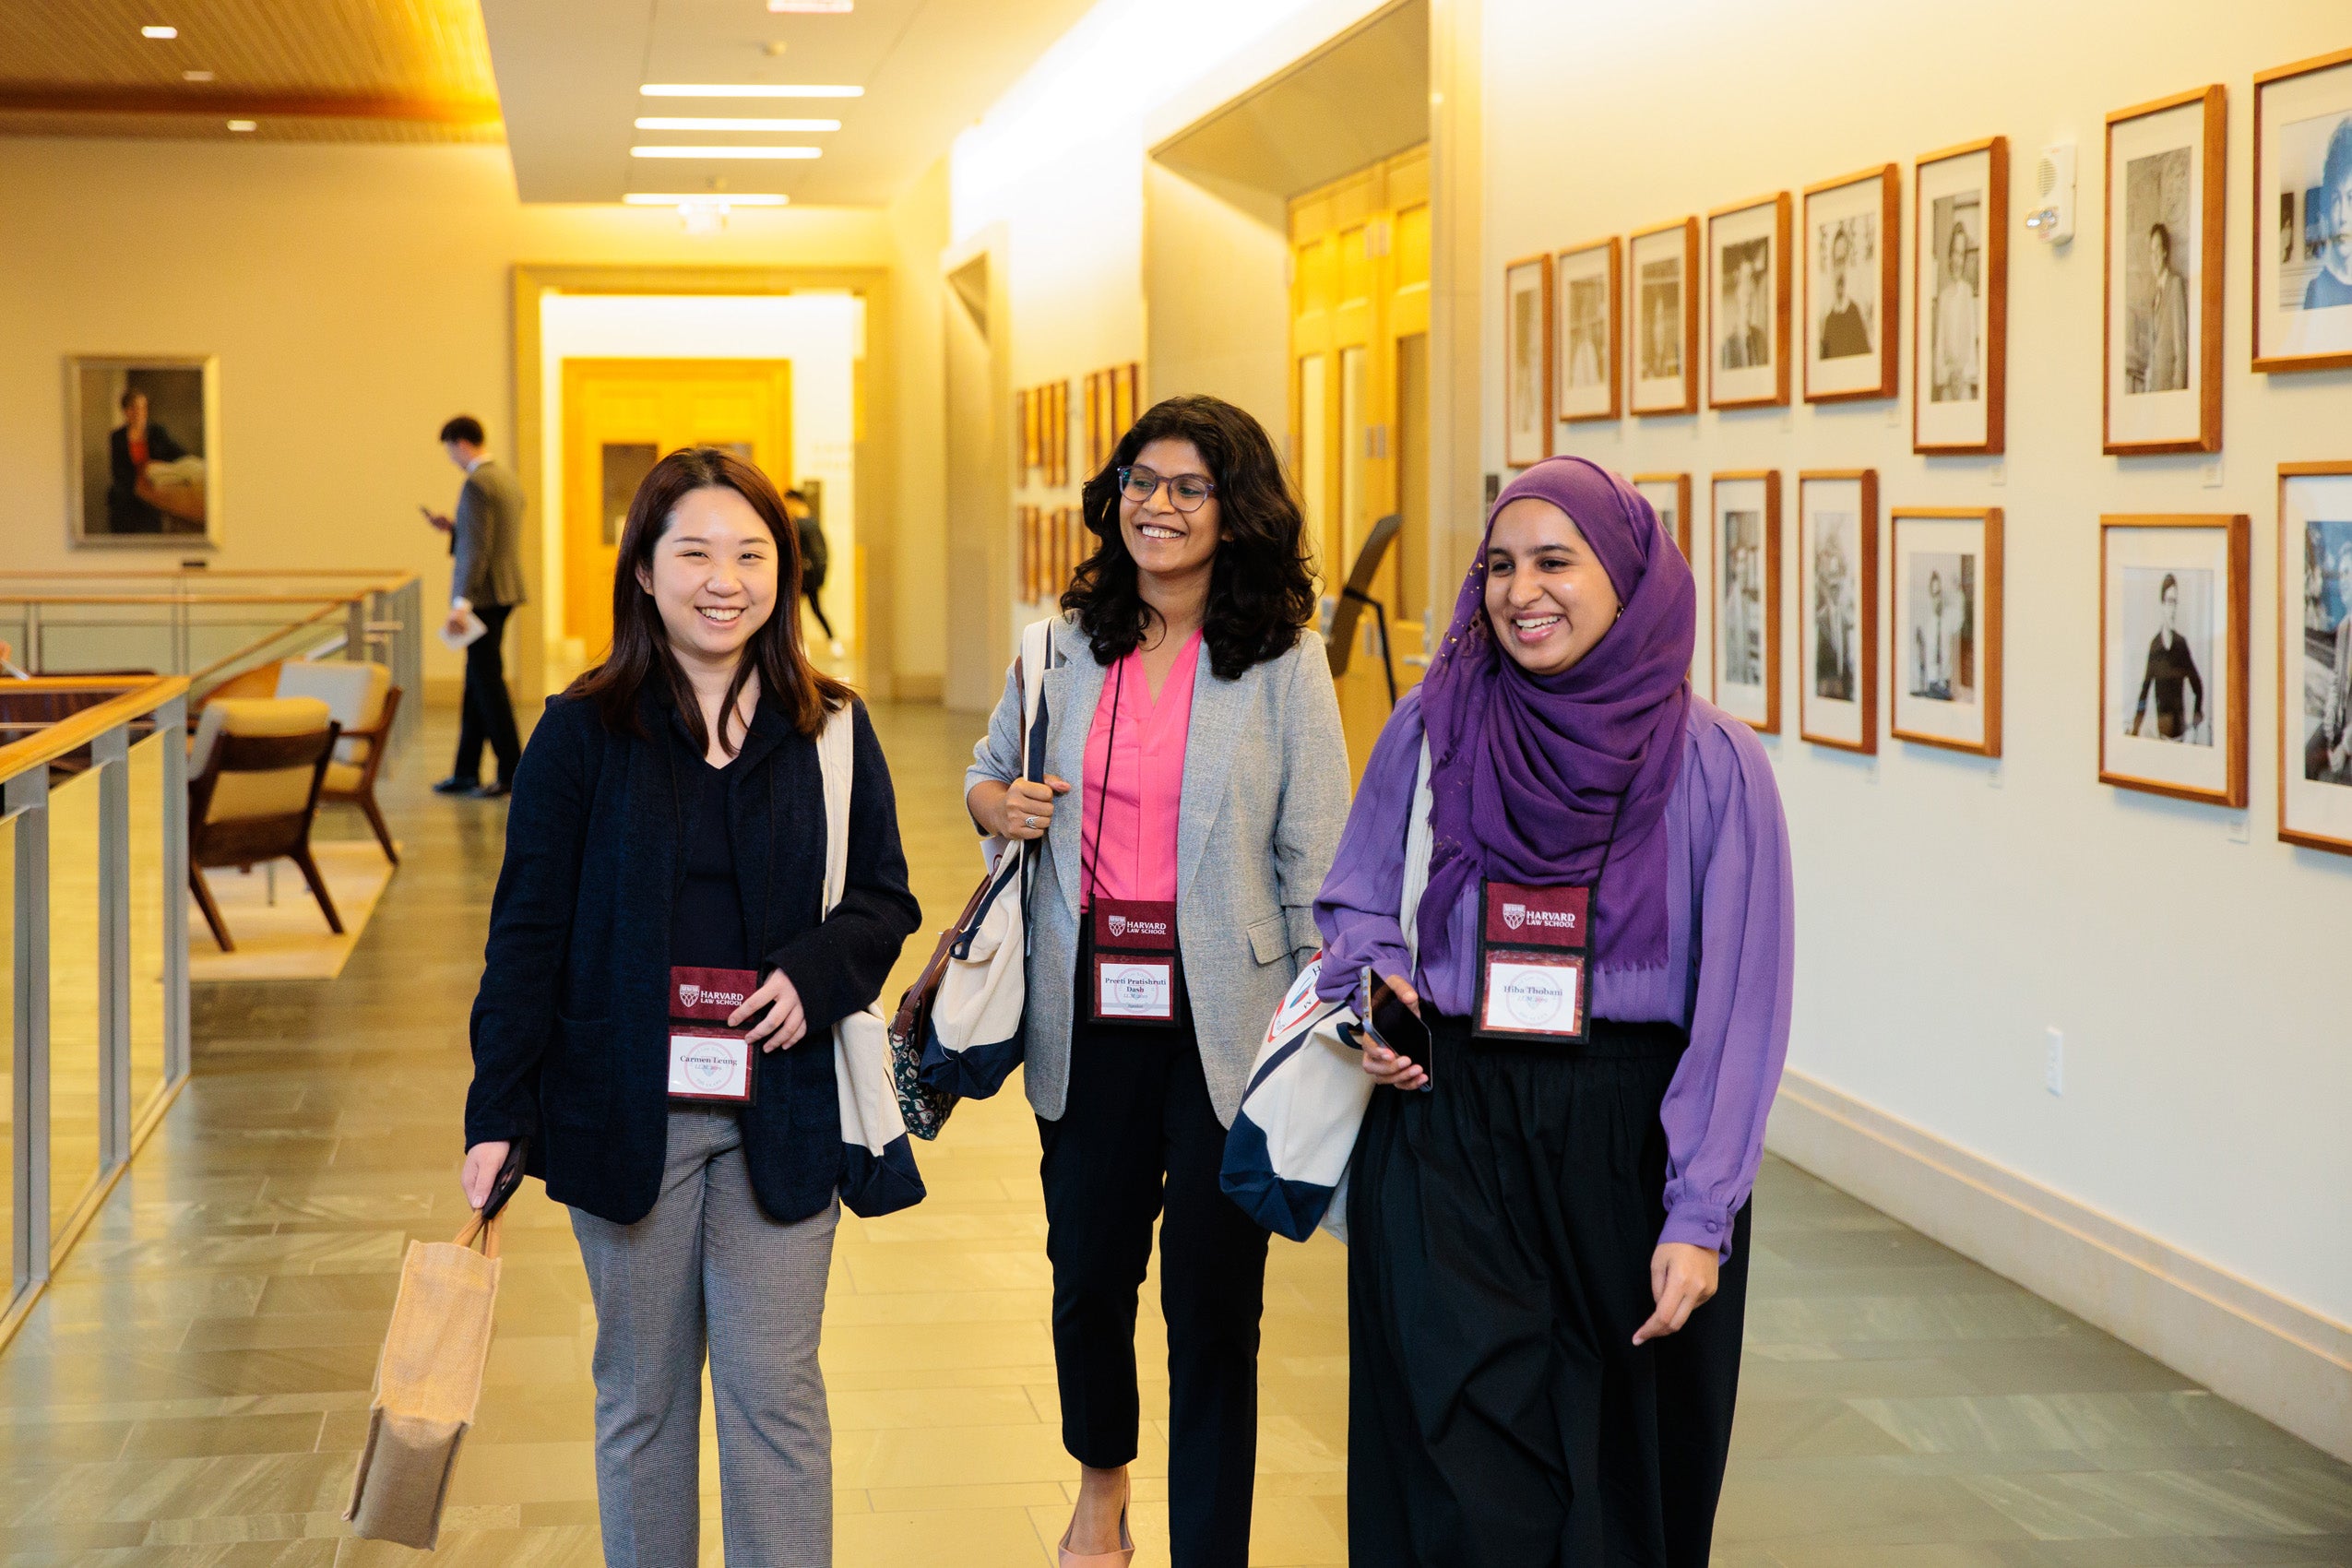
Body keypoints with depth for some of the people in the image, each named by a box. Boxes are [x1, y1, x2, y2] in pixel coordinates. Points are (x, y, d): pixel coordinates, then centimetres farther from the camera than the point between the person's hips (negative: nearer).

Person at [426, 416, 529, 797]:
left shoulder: (477, 484, -15)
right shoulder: (505, 478, 15)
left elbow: (477, 548, -22)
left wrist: (461, 604, -26)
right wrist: (452, 528, 19)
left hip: (483, 595, -10)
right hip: (504, 592, 10)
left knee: (487, 682, -4)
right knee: (477, 682, 13)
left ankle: (511, 771, -2)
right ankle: (466, 773, 17)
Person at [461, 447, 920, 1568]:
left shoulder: (830, 730, 1)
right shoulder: (582, 732, -3)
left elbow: (885, 899, 8)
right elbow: (527, 932, -2)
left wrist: (817, 971, -14)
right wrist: (497, 1114, -8)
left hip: (781, 1114, 1)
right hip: (625, 1114, 0)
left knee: (774, 1391, 4)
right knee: (642, 1393, 12)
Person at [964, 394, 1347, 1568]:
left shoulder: (1282, 664, -4)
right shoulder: (1067, 644, 6)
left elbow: (1316, 858, -4)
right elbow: (988, 768, 23)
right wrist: (997, 806, -1)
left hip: (1223, 1021, -3)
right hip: (1089, 1017, 3)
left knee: (1213, 1301, 0)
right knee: (1088, 1272, 14)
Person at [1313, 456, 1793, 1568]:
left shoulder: (1713, 764, -4)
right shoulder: (1431, 727, 1)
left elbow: (1739, 1006, -6)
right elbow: (1356, 902, 16)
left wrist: (1701, 1217, -12)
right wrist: (1372, 984, -7)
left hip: (1632, 1144, 0)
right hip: (1445, 1133, 1)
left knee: (1623, 1475, 9)